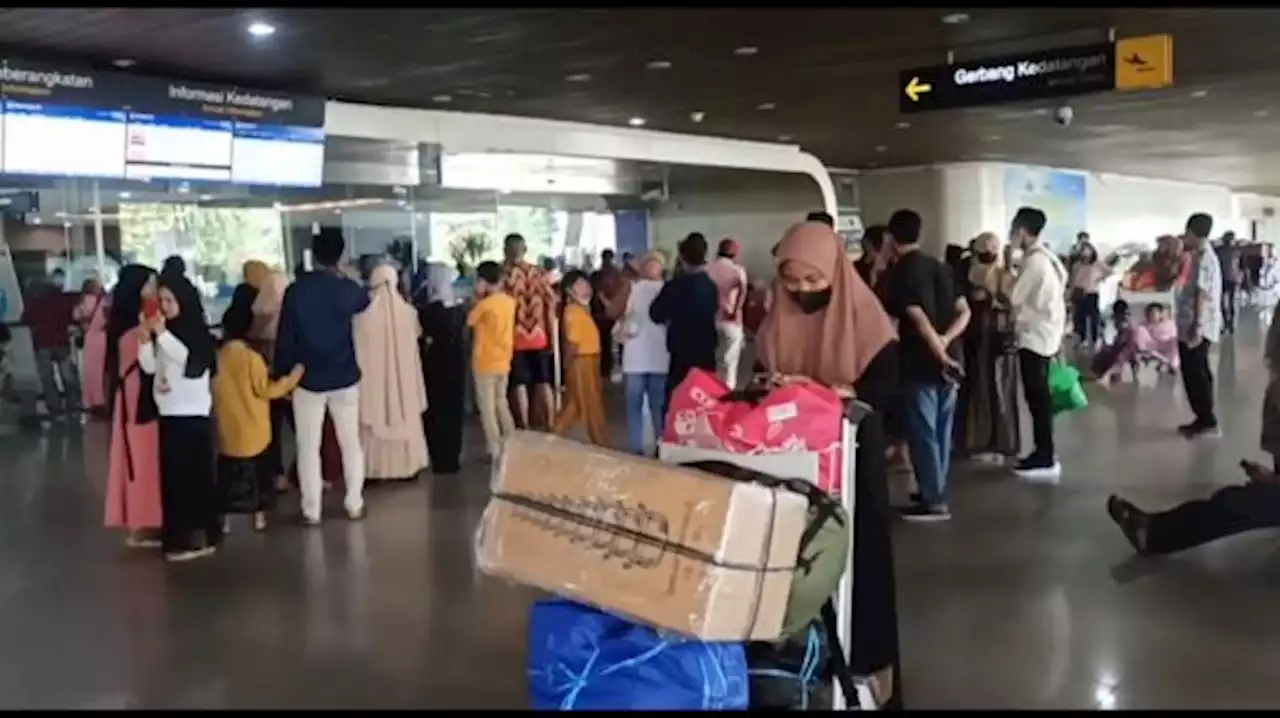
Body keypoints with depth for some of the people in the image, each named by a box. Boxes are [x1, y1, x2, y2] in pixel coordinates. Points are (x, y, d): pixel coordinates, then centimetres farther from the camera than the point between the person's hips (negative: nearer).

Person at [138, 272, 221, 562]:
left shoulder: (197, 330, -6)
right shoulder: (162, 332, 8)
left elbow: (193, 362, -20)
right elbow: (149, 366, 4)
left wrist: (162, 333, -21)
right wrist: (146, 336, -11)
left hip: (193, 413, -6)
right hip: (168, 413, 6)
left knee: (196, 473, -3)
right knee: (172, 475, 8)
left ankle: (201, 533, 4)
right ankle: (179, 534, 15)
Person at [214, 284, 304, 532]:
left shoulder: (217, 354, -4)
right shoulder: (250, 357, -17)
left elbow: (217, 388, 5)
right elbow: (265, 389, -13)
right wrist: (292, 378, -6)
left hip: (228, 427, 4)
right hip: (252, 428, -4)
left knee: (229, 471, 13)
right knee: (258, 471, 11)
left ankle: (224, 517, 16)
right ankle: (259, 515, 17)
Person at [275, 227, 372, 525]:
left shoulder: (296, 290, -9)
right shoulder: (347, 288, -4)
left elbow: (285, 338, -7)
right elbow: (364, 302, 22)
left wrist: (282, 374, 3)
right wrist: (341, 277, 28)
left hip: (308, 379, -1)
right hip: (344, 377, 2)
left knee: (308, 447, 6)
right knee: (350, 442, 13)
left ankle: (311, 511, 9)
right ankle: (354, 504, 17)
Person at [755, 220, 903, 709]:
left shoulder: (865, 320, -11)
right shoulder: (778, 322, 3)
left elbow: (879, 387, -17)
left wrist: (824, 394, -30)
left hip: (852, 457, -4)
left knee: (859, 557, 4)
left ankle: (870, 668, 18)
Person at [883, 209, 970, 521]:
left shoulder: (900, 272, -10)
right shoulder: (941, 267, 12)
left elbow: (919, 319, -20)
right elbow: (964, 312, 7)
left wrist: (940, 354, -18)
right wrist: (946, 341, -6)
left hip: (921, 363, -7)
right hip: (947, 359, 8)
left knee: (922, 432, 0)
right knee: (940, 430, 15)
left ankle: (933, 501, 3)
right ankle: (936, 492, 25)